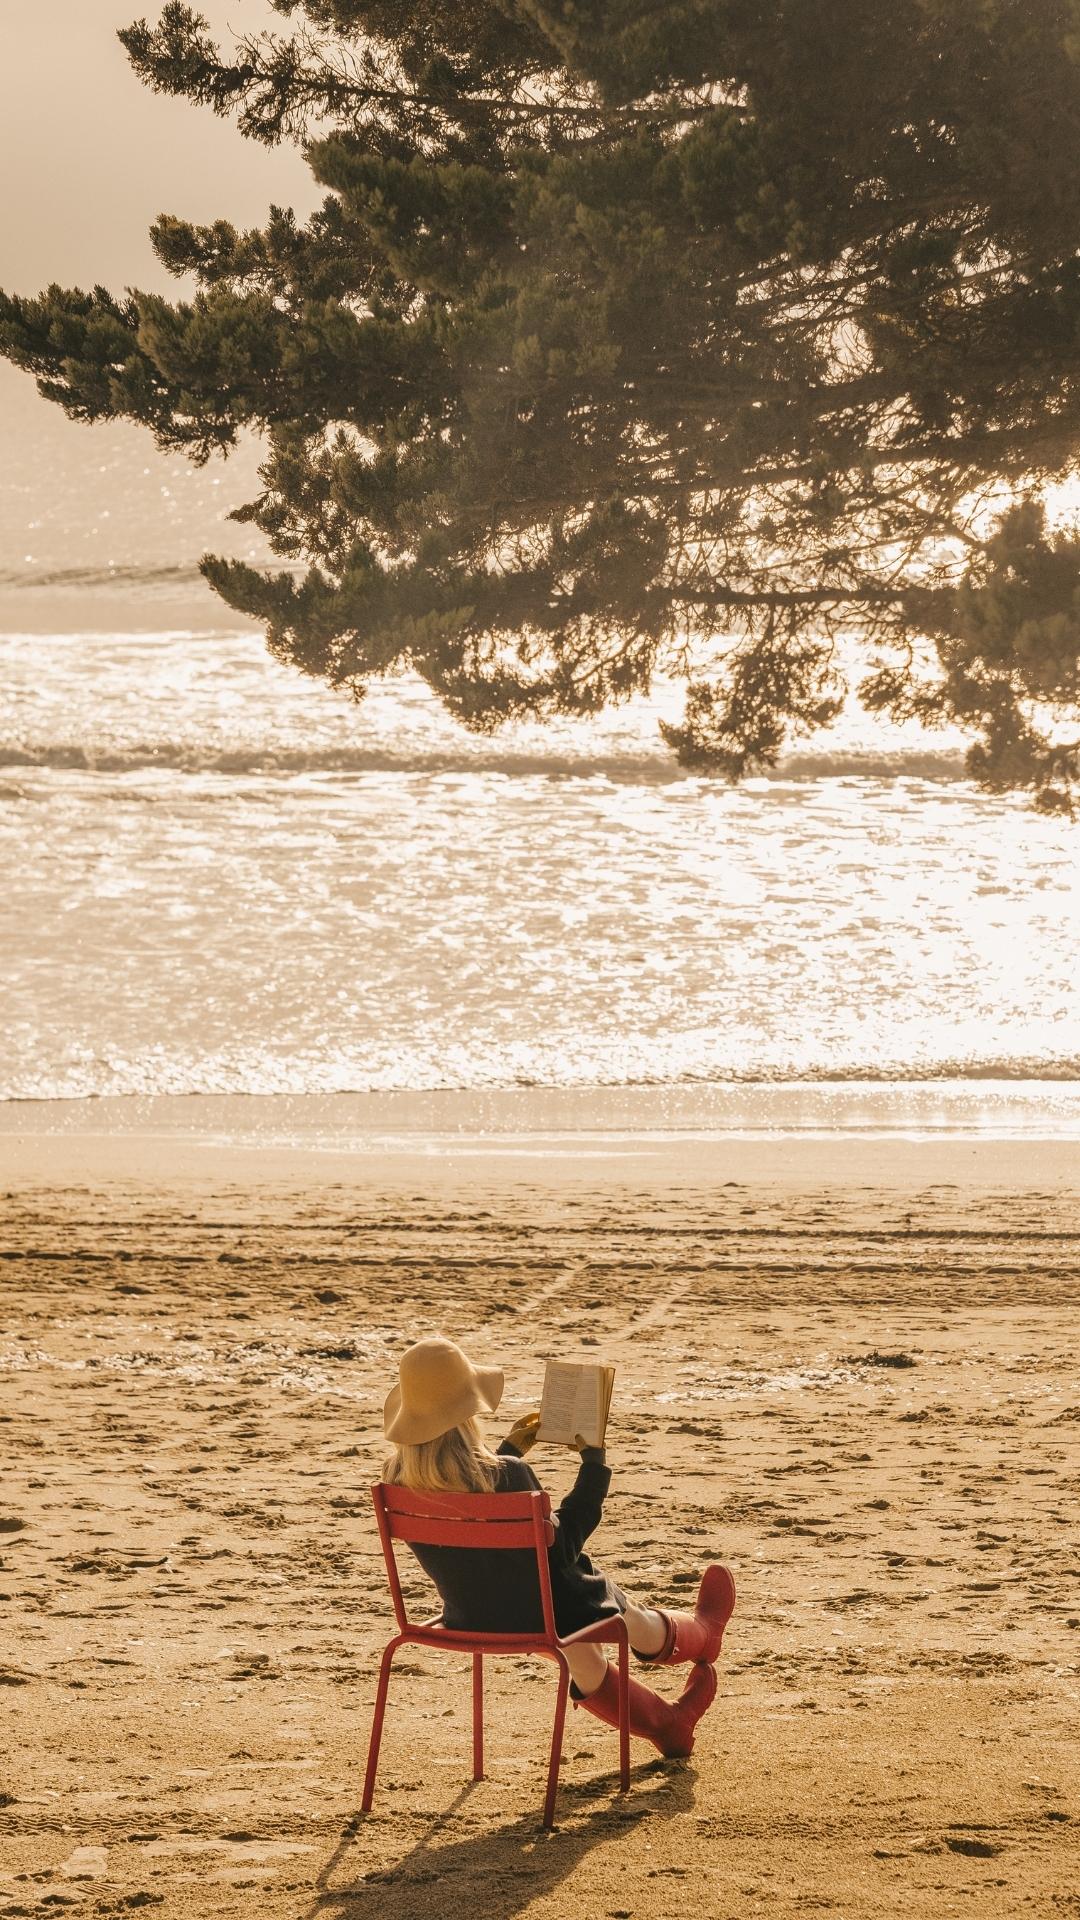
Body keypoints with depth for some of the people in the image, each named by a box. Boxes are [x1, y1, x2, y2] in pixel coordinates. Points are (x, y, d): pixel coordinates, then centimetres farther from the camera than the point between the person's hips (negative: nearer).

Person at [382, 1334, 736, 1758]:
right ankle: (701, 1636, 63)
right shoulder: (508, 1477, -33)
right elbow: (558, 1547, -20)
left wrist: (510, 1450, 17)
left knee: (577, 1648, 35)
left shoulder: (399, 1481, -15)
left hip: (468, 1618, 5)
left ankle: (666, 1723, 55)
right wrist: (594, 1464, -13)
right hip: (536, 1614, -5)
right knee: (628, 1616, 30)